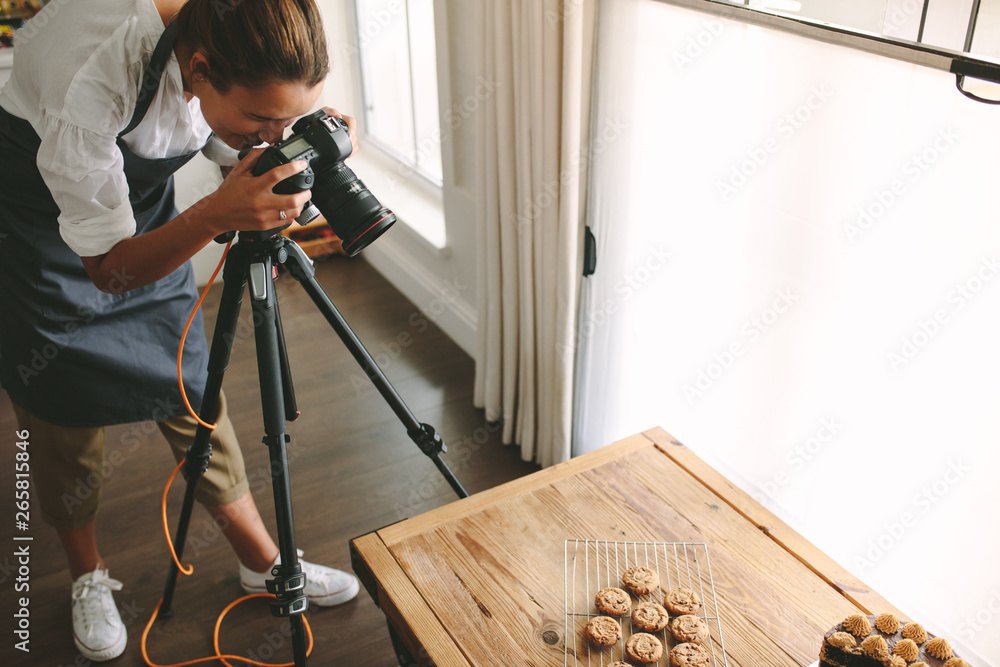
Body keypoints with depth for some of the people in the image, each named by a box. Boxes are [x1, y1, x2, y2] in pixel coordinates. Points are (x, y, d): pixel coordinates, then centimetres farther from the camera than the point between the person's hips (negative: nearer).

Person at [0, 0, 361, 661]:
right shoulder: (92, 75, -40)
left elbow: (232, 150, -5)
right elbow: (107, 268, -31)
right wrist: (216, 215, -48)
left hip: (145, 201, 4)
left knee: (190, 382, 6)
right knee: (61, 401, 4)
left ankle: (263, 561, 19)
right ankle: (88, 574, 29)